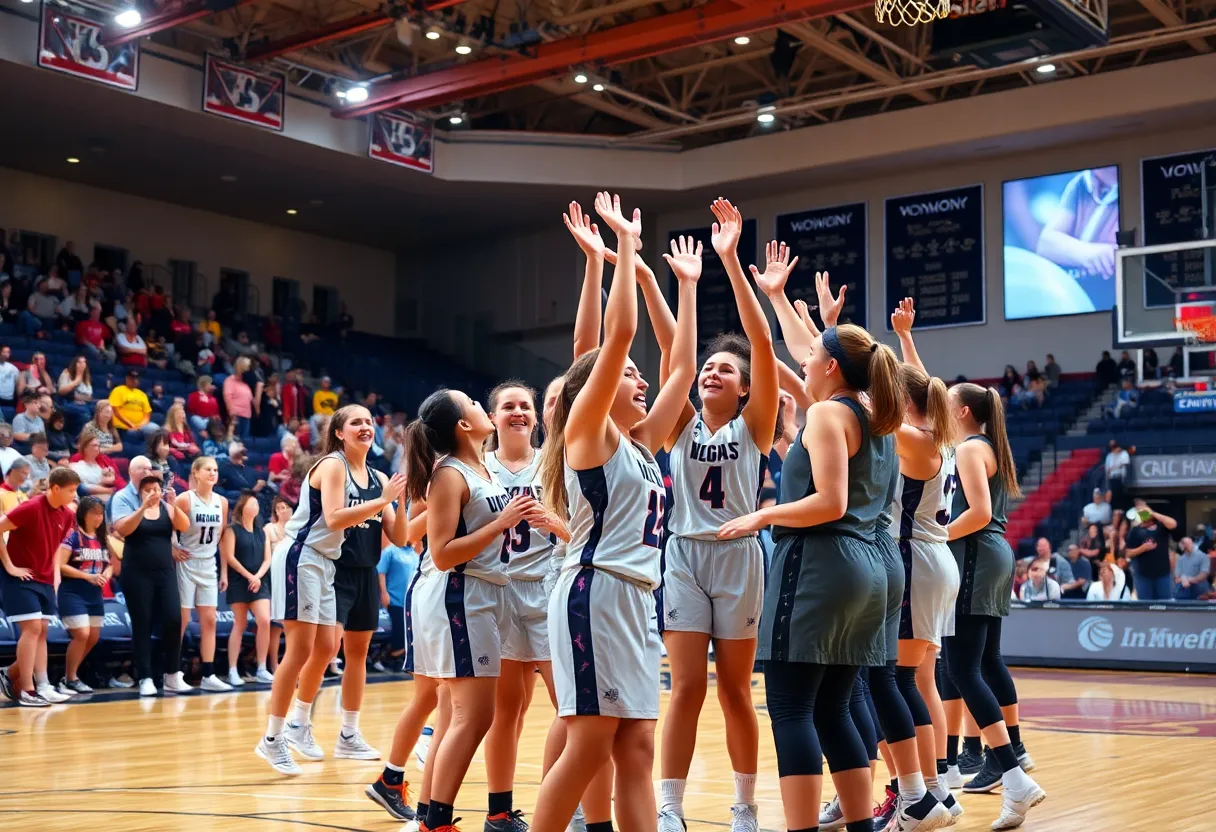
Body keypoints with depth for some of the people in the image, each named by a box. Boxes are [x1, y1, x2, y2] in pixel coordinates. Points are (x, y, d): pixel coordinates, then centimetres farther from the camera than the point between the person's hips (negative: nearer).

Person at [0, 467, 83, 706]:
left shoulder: (66, 515, 4)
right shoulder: (31, 507, -19)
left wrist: (56, 572, 8)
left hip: (44, 580, 8)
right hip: (21, 577, -8)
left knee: (41, 631, 6)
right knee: (32, 628, -12)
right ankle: (26, 690, -8)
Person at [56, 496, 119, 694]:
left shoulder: (102, 538, 10)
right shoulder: (72, 536, -10)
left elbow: (110, 564, 16)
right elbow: (60, 565, -16)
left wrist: (106, 574, -7)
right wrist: (88, 576, -19)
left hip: (95, 594, 7)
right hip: (73, 593, -7)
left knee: (94, 637, 8)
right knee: (82, 634, -14)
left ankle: (71, 676, 22)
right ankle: (69, 679, 1)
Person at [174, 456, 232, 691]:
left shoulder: (222, 502, 4)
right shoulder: (185, 499, -12)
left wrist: (224, 571, 9)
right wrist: (172, 550, -15)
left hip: (208, 566, 5)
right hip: (186, 564, -5)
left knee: (209, 621, 3)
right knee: (181, 620, -1)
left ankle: (208, 676, 5)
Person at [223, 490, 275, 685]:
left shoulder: (261, 532, 15)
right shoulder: (232, 529, -1)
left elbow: (267, 559, 9)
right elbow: (229, 557, -9)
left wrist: (258, 576, -8)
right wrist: (248, 576, -12)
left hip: (259, 582, 4)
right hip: (238, 582, -4)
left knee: (264, 621, -10)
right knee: (239, 625, -3)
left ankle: (262, 670, -4)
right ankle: (233, 671, 3)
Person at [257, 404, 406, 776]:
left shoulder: (370, 474, 10)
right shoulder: (332, 464, -13)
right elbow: (334, 518, -25)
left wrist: (397, 497, -2)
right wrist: (383, 500, -24)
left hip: (326, 562, 9)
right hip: (300, 557, -9)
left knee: (326, 648, 13)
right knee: (301, 649, -9)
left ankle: (299, 724, 30)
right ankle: (272, 739, 0)